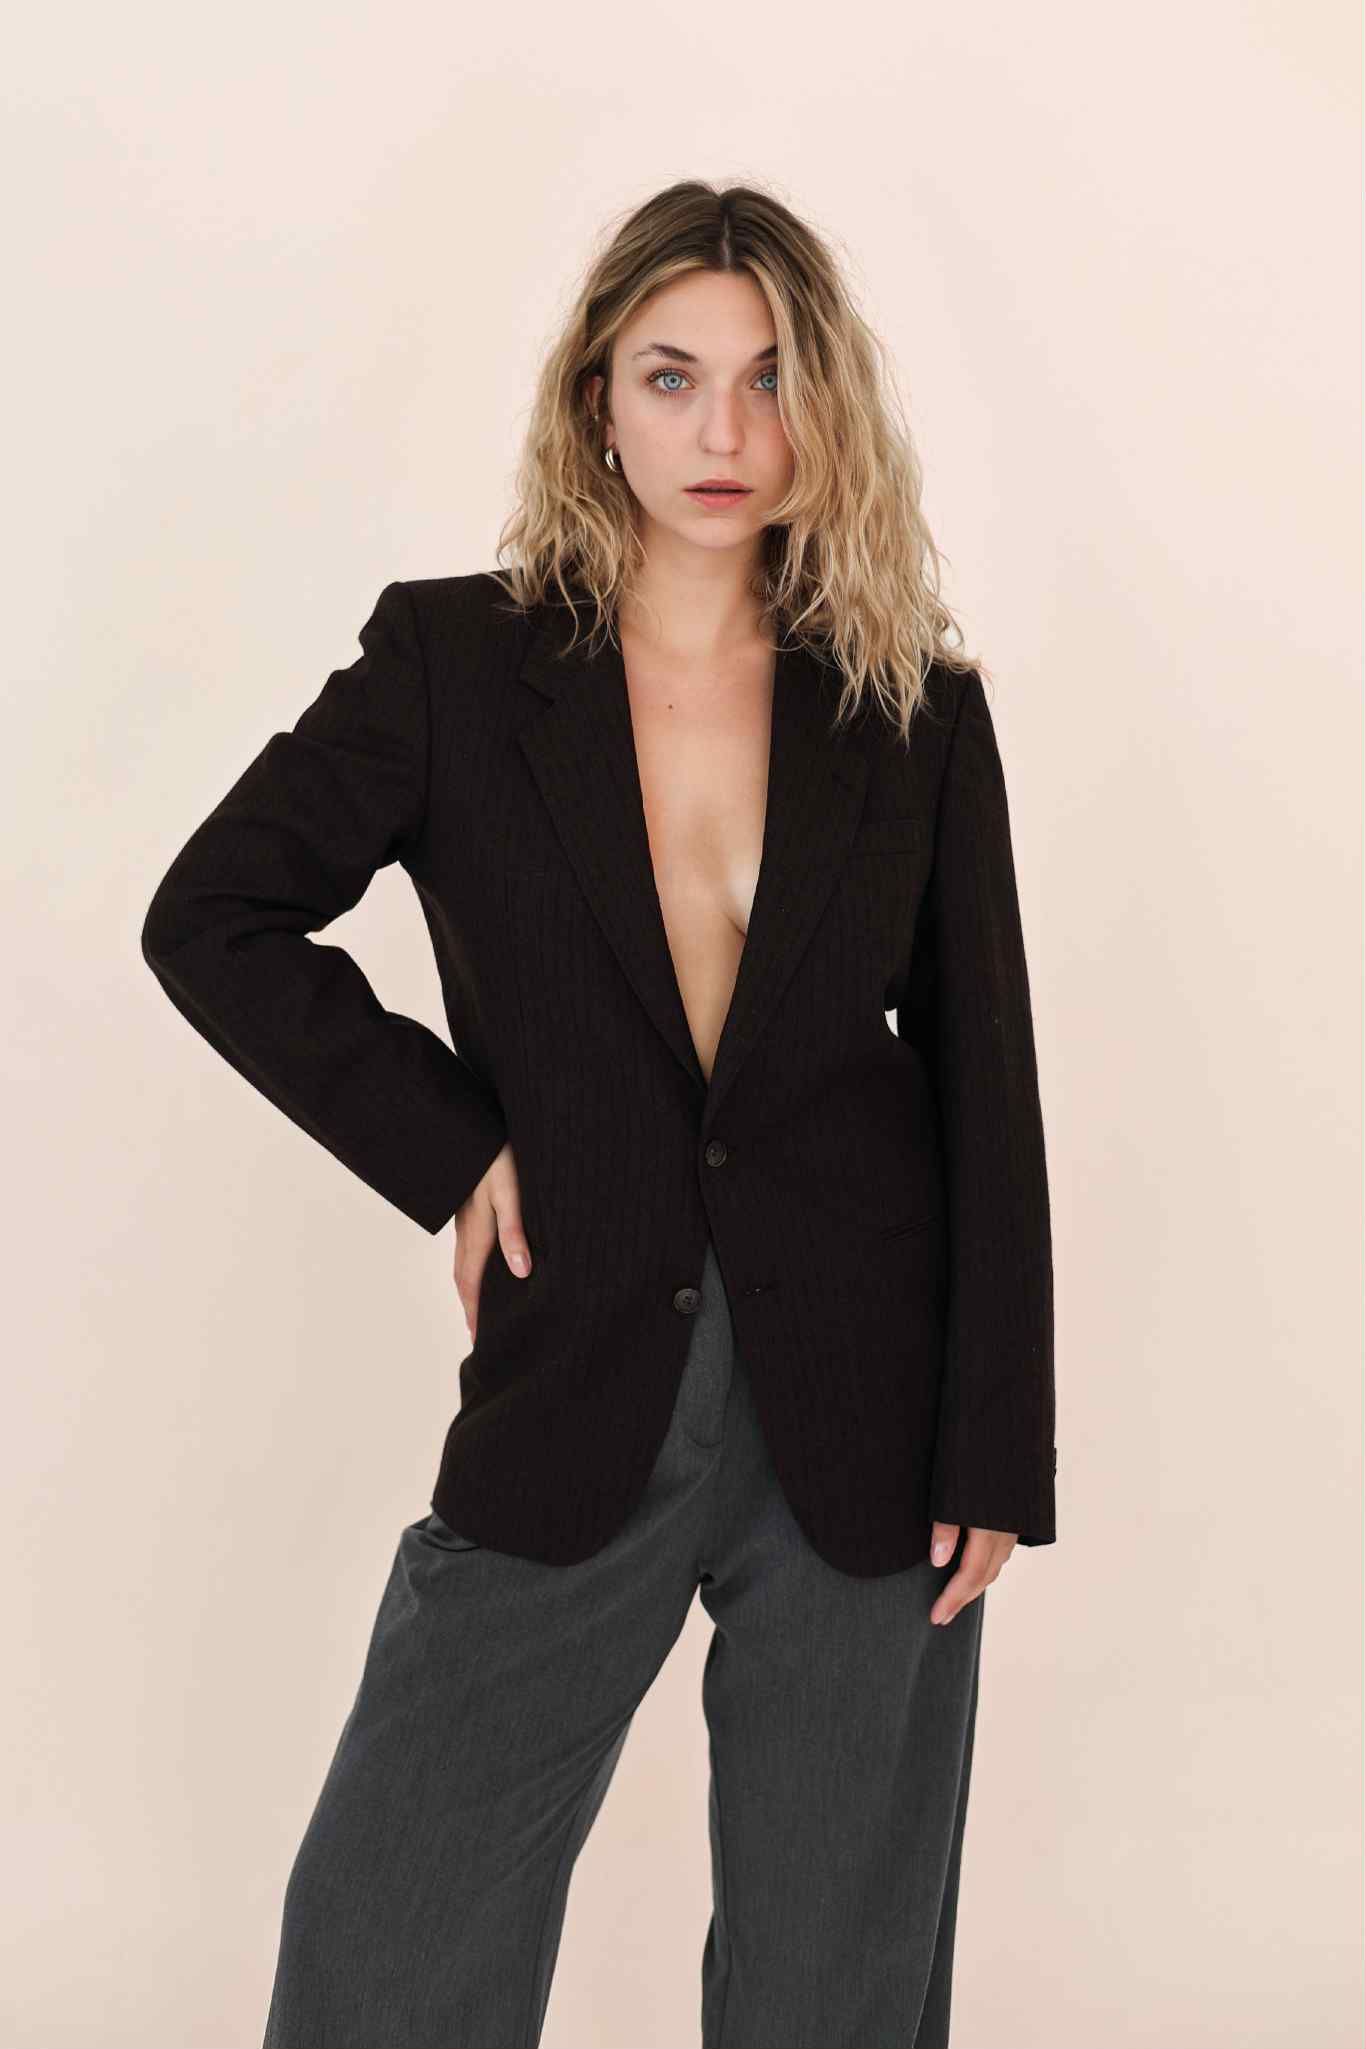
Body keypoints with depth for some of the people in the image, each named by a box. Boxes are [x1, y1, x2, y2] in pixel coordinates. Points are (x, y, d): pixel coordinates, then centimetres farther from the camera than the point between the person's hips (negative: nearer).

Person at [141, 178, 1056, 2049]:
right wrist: (449, 1148, -5)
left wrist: (997, 1456, -1)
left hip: (863, 1408, 1)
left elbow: (986, 1095, 3)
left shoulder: (918, 706, 1)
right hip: (576, 1392, 0)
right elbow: (211, 921, 3)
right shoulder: (456, 661, -2)